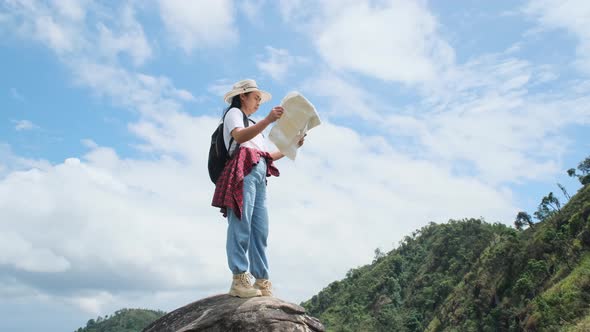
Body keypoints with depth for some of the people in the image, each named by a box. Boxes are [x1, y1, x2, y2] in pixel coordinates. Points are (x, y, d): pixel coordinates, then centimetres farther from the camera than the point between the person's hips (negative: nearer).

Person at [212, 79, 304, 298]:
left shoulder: (252, 125, 36)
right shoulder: (234, 113, 11)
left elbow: (266, 156, 29)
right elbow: (239, 136, -14)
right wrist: (268, 120, -26)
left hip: (259, 175, 8)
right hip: (243, 170, -8)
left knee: (260, 229, -1)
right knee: (241, 224, -17)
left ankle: (262, 281, -3)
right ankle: (239, 279, -22)